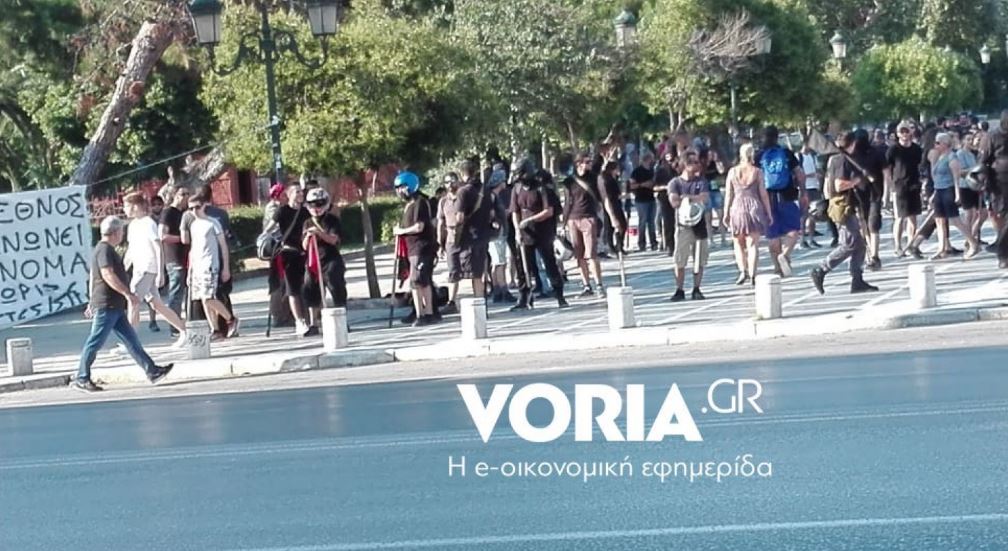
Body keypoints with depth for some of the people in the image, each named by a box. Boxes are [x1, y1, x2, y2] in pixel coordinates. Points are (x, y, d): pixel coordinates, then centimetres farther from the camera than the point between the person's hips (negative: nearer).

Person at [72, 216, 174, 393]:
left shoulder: (102, 249, 20)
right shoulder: (105, 249, -13)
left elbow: (93, 277, 25)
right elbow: (108, 275, -24)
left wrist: (92, 302, 28)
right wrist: (128, 294, -24)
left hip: (114, 307, 11)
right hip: (107, 305, -11)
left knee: (131, 340, 8)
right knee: (95, 342, -5)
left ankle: (152, 371, 9)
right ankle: (81, 379, 0)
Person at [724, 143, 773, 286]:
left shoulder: (732, 171, 3)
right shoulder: (757, 172, 0)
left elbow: (728, 194, 4)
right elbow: (763, 194, 1)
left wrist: (726, 212, 10)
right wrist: (768, 213, 7)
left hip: (737, 208, 1)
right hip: (754, 207, -1)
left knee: (739, 243, 14)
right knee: (753, 244, 2)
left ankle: (742, 271, -1)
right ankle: (752, 274, -5)